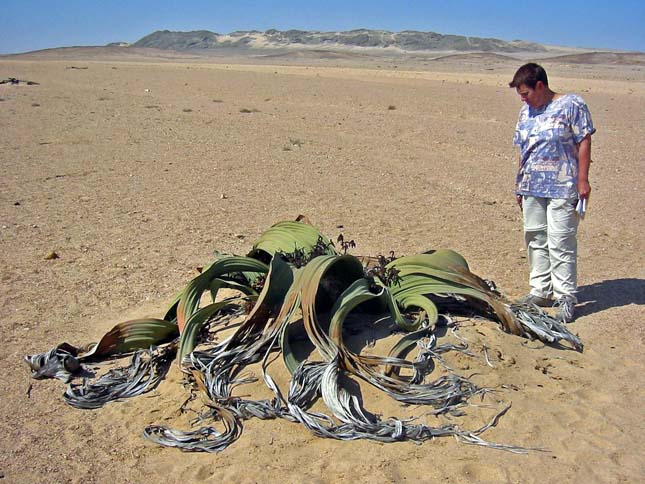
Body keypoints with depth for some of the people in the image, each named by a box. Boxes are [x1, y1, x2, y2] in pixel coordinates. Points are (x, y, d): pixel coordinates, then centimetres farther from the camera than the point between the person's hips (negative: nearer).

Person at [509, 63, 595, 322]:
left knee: (560, 243, -6)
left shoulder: (571, 105, -4)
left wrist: (582, 180, -12)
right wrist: (520, 185, 17)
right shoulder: (526, 112, 14)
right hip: (531, 188, 7)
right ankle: (540, 291, 23)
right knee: (535, 240, 11)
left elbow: (584, 143, -6)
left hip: (561, 188, -7)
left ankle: (566, 297, 3)